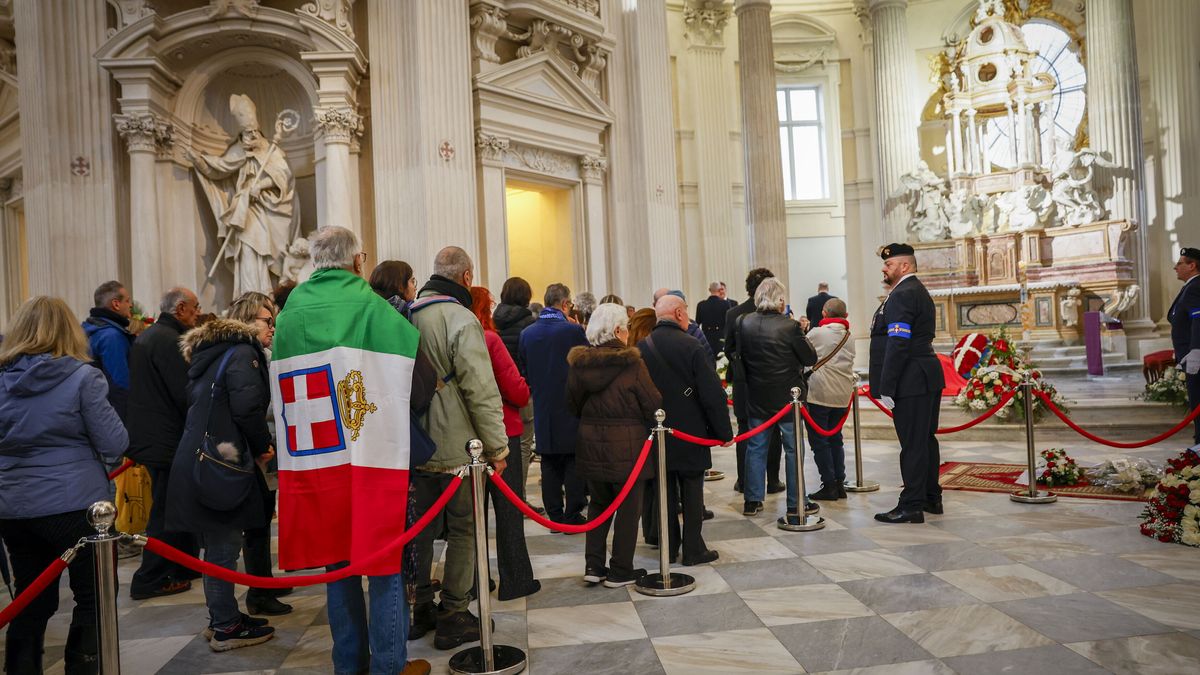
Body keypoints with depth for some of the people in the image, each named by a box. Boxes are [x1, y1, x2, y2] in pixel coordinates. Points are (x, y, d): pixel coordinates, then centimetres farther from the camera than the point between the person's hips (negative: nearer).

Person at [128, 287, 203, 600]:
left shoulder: (146, 336, 15)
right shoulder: (169, 340, -18)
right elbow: (185, 394, -21)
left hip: (148, 435, 10)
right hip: (167, 440, -10)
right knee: (166, 512, -1)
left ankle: (185, 566, 28)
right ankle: (150, 580, 6)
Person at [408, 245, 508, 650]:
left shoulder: (409, 317, 6)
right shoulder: (461, 319, -15)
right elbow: (481, 390, -19)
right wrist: (497, 446, -12)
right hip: (457, 448, -7)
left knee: (421, 528, 16)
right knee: (463, 531, 6)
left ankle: (418, 611, 28)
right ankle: (453, 618, 13)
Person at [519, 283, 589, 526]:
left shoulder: (527, 333, 1)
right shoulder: (573, 330, -13)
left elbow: (522, 372, 7)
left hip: (542, 410, 4)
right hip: (571, 408, -4)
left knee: (550, 465, 11)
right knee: (574, 463, 5)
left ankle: (554, 516, 16)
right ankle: (572, 515, 8)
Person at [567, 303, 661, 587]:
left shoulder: (578, 363, 1)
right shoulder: (631, 363, -15)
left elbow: (573, 404, 11)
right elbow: (653, 404, -11)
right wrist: (655, 426, 9)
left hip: (590, 443, 5)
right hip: (627, 444, -5)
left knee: (598, 503, 19)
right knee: (628, 507, 8)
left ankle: (593, 566, 20)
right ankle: (620, 571, 16)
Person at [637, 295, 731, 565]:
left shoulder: (641, 347, -3)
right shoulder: (690, 345, -16)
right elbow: (712, 392, -15)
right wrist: (724, 431, -5)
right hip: (690, 432, -4)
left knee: (666, 491, 13)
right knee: (692, 492, 8)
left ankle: (669, 546, 21)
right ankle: (693, 549, 14)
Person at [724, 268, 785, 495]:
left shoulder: (733, 314, -6)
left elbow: (728, 349, -1)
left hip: (744, 385, 1)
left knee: (745, 432, 12)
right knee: (772, 433, 10)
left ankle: (744, 481, 16)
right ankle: (772, 481, 16)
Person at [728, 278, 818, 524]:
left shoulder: (745, 323, -4)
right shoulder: (790, 326, -18)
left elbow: (738, 351, 8)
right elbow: (811, 358, -10)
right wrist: (801, 336, 5)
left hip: (756, 397, 4)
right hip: (786, 397, -4)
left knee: (756, 447, 15)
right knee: (793, 450, 7)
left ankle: (752, 501, 22)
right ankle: (795, 506, 12)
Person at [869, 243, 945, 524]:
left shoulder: (902, 295, -15)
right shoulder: (919, 291, 19)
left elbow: (898, 344, -22)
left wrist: (886, 389, -21)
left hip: (911, 382, -11)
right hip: (928, 377, 11)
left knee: (912, 443, -6)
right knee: (926, 439, 16)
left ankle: (911, 506, 0)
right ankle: (931, 498, 27)